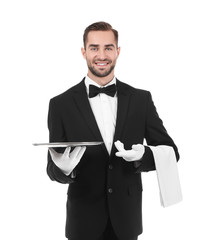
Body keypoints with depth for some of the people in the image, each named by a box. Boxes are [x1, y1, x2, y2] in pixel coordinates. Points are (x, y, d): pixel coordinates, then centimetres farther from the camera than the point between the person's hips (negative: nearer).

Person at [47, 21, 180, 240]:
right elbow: (53, 169, -3)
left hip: (127, 220, 2)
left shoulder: (141, 99, -3)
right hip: (84, 221, -1)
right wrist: (63, 168, -27)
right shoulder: (61, 104, -7)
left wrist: (143, 155, -21)